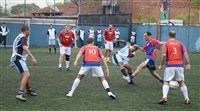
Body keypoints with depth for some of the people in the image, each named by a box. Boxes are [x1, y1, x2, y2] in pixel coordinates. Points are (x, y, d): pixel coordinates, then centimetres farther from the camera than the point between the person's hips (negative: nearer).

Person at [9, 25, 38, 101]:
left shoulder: (19, 37, 19)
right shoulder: (23, 37, -13)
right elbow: (24, 47, -32)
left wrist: (13, 62, 37)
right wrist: (33, 57, -41)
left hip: (18, 59, 10)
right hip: (18, 59, -10)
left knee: (26, 75, 23)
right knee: (26, 75, -21)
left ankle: (29, 89, 42)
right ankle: (20, 94, -30)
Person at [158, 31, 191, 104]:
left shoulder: (166, 44, 3)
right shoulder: (180, 44, 9)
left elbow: (164, 55, -7)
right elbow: (185, 54, 0)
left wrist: (161, 65, 2)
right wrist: (188, 64, 1)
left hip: (170, 66, -2)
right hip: (179, 65, 2)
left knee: (166, 82, 2)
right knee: (181, 82, 12)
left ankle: (165, 97, -16)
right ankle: (187, 99, 11)